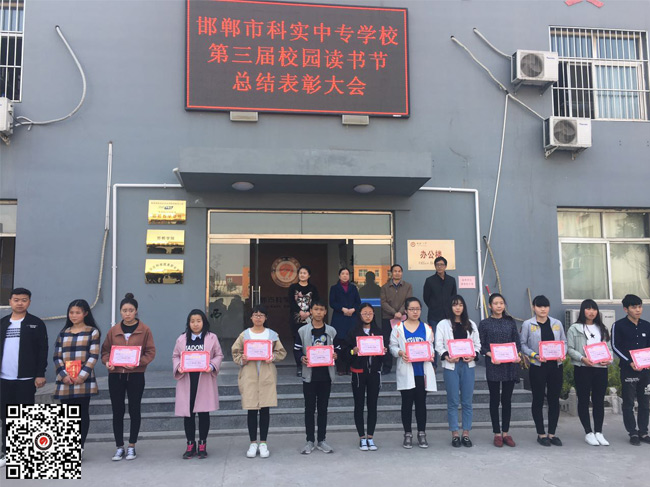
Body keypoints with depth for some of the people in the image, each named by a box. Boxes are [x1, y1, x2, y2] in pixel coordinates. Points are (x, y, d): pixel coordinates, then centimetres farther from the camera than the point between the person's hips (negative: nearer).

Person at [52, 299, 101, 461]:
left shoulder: (92, 332, 2)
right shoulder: (63, 333, 13)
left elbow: (93, 356, -5)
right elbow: (57, 356, 8)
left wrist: (82, 376, -14)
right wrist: (64, 375, -7)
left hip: (84, 381, -3)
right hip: (65, 381, 3)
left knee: (83, 413, 2)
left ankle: (80, 447, 11)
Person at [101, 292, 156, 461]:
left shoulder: (144, 330, -2)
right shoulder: (113, 330, 6)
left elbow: (150, 352, -2)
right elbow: (105, 350, 12)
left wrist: (137, 362, -18)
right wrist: (107, 362, -8)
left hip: (136, 375, -2)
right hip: (115, 375, 2)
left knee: (134, 410, 6)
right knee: (117, 412, 6)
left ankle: (131, 446, 19)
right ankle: (119, 447, 18)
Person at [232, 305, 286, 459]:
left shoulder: (272, 334, 6)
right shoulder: (244, 335, 6)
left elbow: (281, 352, 7)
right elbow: (235, 352, 7)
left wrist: (273, 357, -12)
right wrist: (242, 360, -12)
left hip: (267, 375, 0)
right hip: (249, 375, 0)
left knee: (265, 409, 3)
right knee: (251, 409, 3)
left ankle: (263, 443, 14)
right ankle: (253, 443, 15)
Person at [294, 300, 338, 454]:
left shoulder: (331, 331, 6)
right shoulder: (302, 331, 1)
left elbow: (337, 349, 9)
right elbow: (296, 350, 1)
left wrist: (335, 355, -12)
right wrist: (302, 358, -19)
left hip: (326, 375, 2)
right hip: (309, 375, -1)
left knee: (323, 408, 9)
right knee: (309, 408, 4)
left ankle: (322, 440, 19)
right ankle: (310, 441, 14)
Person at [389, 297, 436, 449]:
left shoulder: (427, 328, 9)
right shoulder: (398, 328, 2)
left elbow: (431, 346, 11)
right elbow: (393, 346, 0)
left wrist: (430, 355, -9)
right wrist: (400, 353, -19)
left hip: (422, 370, 2)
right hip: (406, 371, -2)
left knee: (421, 402, 7)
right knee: (407, 403, 5)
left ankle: (422, 434, 18)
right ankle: (407, 435, 16)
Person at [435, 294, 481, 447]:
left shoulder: (471, 324, 13)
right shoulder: (443, 324, 3)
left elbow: (477, 344, 11)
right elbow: (438, 345, -3)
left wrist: (474, 355, -8)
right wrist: (446, 356, -18)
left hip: (468, 365, 3)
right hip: (450, 365, -2)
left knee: (467, 401, 5)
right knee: (453, 401, 1)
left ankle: (466, 434, 14)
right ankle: (455, 434, 10)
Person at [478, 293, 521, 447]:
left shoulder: (510, 322, 9)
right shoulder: (484, 323, 1)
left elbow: (517, 342, 9)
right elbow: (481, 346, -1)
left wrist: (517, 355, -9)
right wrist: (491, 355, -18)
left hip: (510, 365, 2)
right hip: (493, 366, -2)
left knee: (507, 399, 8)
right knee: (495, 399, 4)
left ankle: (506, 433, 18)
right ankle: (497, 433, 12)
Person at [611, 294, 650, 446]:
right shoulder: (619, 326, -4)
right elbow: (615, 347, -6)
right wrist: (630, 362, -14)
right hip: (627, 369, -4)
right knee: (629, 403, 2)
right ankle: (633, 433, 11)